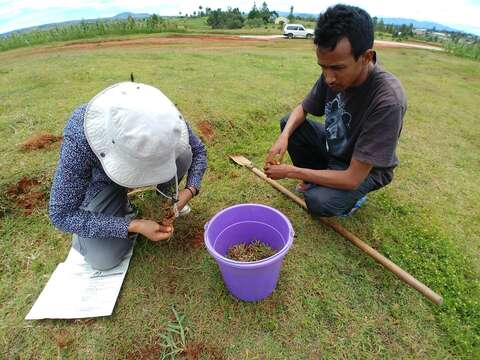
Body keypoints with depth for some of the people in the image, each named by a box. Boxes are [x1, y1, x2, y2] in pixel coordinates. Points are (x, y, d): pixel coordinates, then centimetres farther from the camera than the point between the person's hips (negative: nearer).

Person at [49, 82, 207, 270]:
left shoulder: (163, 118, -32)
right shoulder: (79, 137, -38)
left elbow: (199, 150, -13)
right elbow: (62, 214, -29)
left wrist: (190, 190, -29)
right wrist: (134, 226, -35)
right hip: (104, 178, -1)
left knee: (182, 155, -30)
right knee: (103, 260, -15)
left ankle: (165, 196, 1)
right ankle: (120, 206, 13)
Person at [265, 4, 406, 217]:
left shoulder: (388, 101, -36)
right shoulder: (333, 74, -18)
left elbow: (353, 178, -33)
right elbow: (302, 109, -1)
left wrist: (290, 172, -29)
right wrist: (284, 136, -23)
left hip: (365, 170, -6)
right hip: (333, 147, 6)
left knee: (319, 202, -30)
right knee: (289, 124, -6)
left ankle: (351, 195, 5)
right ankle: (315, 180, 8)